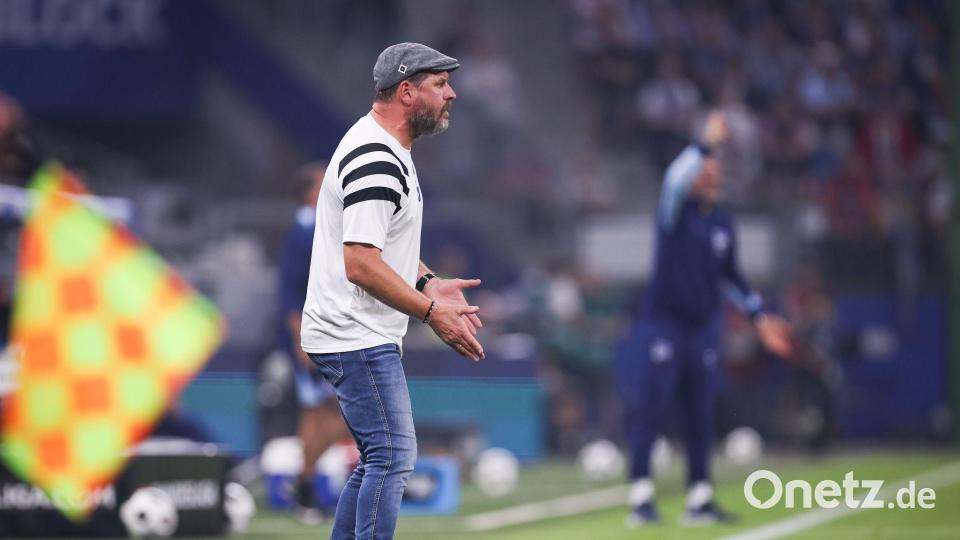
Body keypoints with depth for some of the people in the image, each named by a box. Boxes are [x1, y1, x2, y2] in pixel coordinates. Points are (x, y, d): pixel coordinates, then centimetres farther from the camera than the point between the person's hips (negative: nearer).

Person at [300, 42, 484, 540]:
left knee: (380, 460, 15)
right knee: (393, 456, -11)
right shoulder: (375, 161, -20)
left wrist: (428, 283, 12)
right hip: (357, 337, -11)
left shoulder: (390, 152, 15)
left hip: (363, 336, 11)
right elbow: (360, 264, -26)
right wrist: (431, 311, -21)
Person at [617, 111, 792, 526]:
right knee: (649, 412, -10)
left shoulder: (723, 224, 10)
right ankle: (640, 499, -10)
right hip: (664, 325, -6)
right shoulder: (676, 213, -6)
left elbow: (730, 277, 20)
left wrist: (760, 318, 15)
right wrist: (707, 144, -39)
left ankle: (699, 501, 14)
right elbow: (675, 180, -29)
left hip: (704, 331, 6)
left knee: (700, 420, 8)